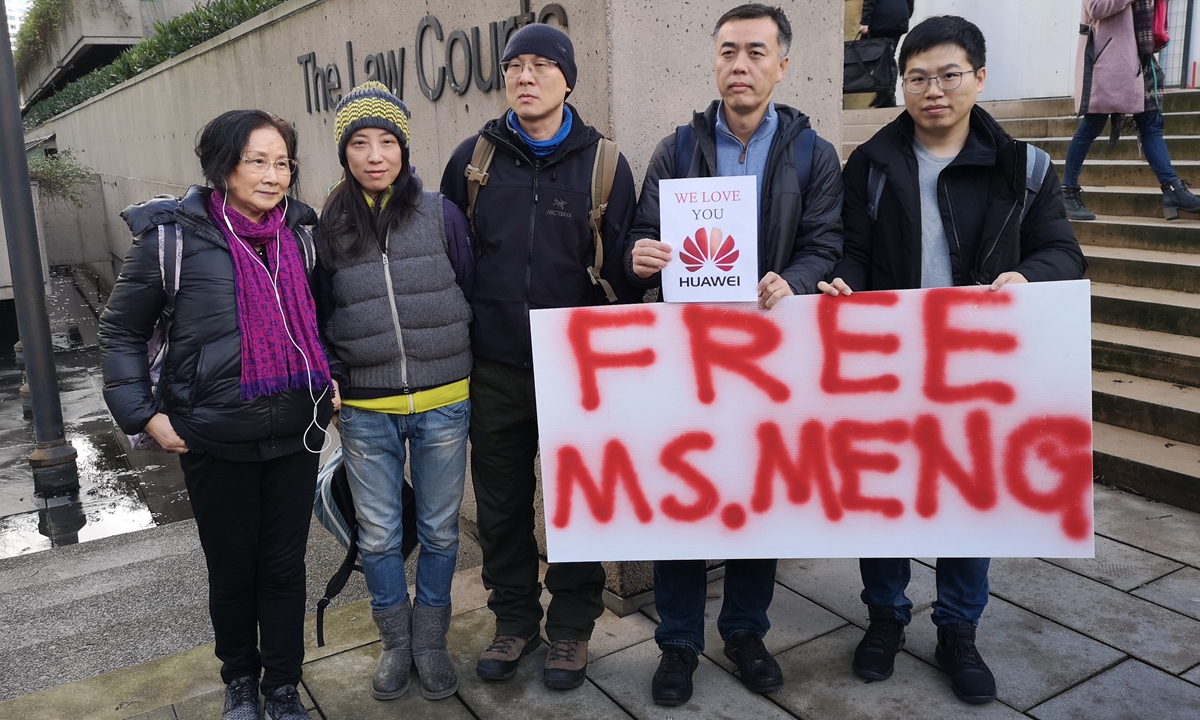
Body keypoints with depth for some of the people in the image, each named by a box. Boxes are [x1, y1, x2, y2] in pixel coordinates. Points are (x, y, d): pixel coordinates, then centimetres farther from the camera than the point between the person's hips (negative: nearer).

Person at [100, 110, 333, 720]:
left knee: (285, 565, 11)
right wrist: (143, 413, -5)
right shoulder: (173, 236, -9)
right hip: (215, 439, -2)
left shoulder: (301, 232, 3)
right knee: (232, 570, 13)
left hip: (296, 431, 3)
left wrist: (329, 382, 9)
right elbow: (121, 331, 1)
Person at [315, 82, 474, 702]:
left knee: (439, 531, 12)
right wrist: (330, 378, -1)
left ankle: (430, 641, 33)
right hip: (364, 413, 1)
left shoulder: (441, 214, -3)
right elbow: (319, 316, 10)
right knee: (378, 536, 12)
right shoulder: (329, 227, 1)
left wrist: (464, 368, 3)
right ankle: (395, 642, 34)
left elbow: (472, 295, 4)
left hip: (442, 406, -1)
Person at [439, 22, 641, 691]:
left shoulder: (604, 162, -1)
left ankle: (572, 624, 29)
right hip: (494, 371, 2)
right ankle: (515, 617, 33)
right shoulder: (474, 158, 4)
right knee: (502, 504, 13)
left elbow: (622, 271, -1)